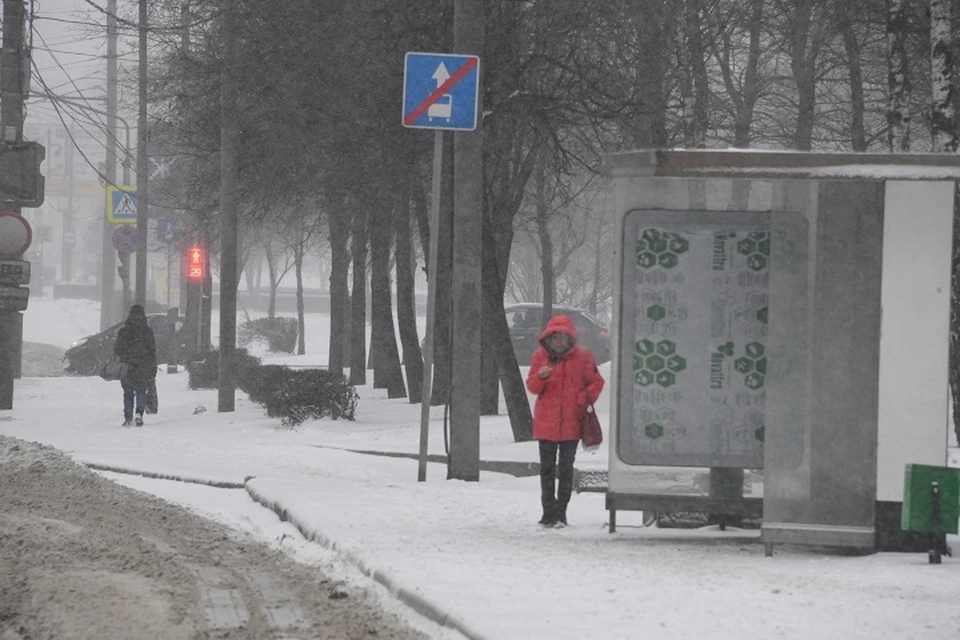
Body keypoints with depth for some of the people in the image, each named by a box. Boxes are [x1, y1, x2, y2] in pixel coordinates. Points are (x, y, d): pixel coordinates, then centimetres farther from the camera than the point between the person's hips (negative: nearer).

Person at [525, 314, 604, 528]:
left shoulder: (582, 356, -2)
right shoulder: (540, 356, 3)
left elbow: (596, 382, 7)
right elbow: (532, 386, 5)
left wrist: (586, 399, -9)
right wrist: (541, 376, -17)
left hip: (571, 421, -2)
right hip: (545, 421, 2)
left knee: (566, 468, 1)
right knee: (547, 468, 5)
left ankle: (560, 513, 6)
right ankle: (549, 512, 11)